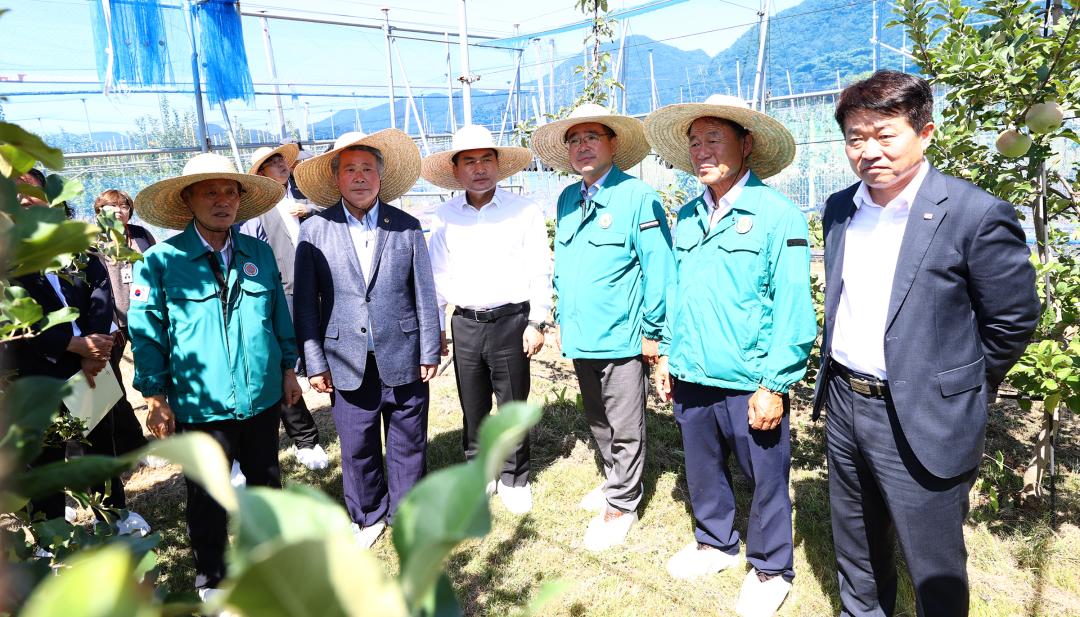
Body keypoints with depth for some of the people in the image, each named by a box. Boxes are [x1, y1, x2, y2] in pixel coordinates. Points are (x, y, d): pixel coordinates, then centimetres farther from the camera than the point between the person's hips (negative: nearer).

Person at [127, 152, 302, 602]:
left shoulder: (259, 254, 2)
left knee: (266, 480, 20)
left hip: (263, 397, 3)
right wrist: (156, 399, -7)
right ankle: (210, 578, 36)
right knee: (207, 495, 14)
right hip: (201, 405, -3)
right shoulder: (161, 261, -9)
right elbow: (146, 334, -7)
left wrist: (289, 369, 9)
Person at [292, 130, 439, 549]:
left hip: (402, 359, 0)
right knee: (357, 449, 12)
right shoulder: (315, 230, -1)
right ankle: (368, 517, 35)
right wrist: (314, 363, -3)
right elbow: (305, 303, 0)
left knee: (408, 445, 12)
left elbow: (424, 293, 2)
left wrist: (429, 352, 0)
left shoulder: (407, 227, 1)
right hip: (347, 363, 0)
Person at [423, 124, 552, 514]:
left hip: (510, 320, -2)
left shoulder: (525, 210, -3)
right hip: (465, 323, 3)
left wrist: (537, 322, -7)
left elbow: (540, 272, -3)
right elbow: (437, 275, 9)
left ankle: (515, 479, 26)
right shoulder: (443, 218, 4)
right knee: (472, 408, 13)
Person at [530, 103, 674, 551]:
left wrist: (653, 331, -12)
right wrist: (561, 318, 17)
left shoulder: (637, 196, -11)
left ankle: (621, 504, 24)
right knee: (598, 422, 21)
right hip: (580, 336, 7)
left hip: (621, 337, -7)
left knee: (625, 430, 6)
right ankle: (617, 482, 41)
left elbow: (659, 268, -13)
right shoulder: (567, 200, 9)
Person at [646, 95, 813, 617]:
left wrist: (774, 385, -16)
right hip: (691, 378, 6)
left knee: (765, 480, 11)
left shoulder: (777, 215, -10)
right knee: (702, 470, 20)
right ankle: (715, 543, 44)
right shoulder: (687, 217, 8)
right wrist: (668, 355, 13)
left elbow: (793, 308, -13)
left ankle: (770, 568, 34)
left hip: (748, 383, -5)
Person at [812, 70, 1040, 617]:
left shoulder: (977, 215, -15)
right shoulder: (839, 210, 4)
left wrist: (958, 392, 1)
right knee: (854, 555, 24)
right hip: (843, 406, 6)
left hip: (923, 423, -5)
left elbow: (1013, 322, -7)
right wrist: (837, 379, 14)